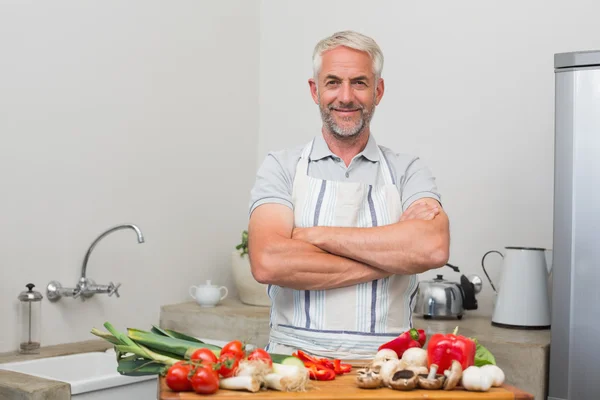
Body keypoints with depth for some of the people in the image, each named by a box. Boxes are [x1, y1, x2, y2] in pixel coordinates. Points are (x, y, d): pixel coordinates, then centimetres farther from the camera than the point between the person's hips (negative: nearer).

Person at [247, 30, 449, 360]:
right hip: (295, 355, 0)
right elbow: (268, 262, -11)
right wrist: (390, 260, -10)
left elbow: (433, 247, -12)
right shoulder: (281, 167, 5)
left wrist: (316, 235, -11)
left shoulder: (407, 171, 7)